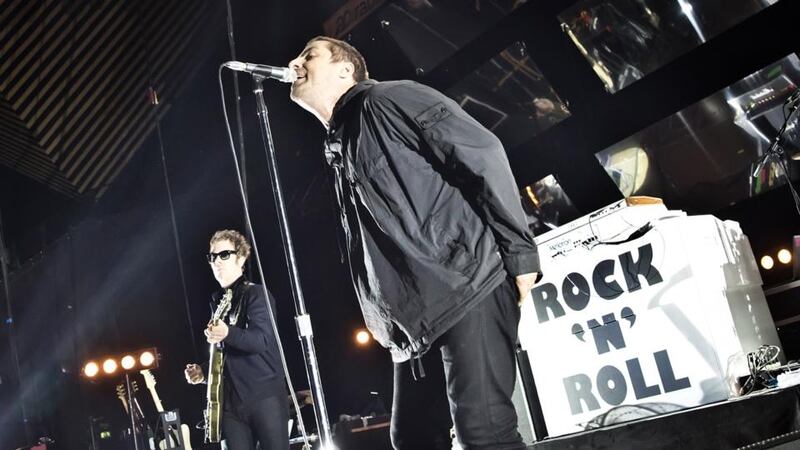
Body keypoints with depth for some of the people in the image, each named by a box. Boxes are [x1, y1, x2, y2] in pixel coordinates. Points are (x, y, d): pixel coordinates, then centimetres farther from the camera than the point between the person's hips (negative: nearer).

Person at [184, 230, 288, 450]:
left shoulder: (256, 294, -4)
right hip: (231, 402, 7)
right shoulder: (217, 302, 17)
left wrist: (228, 333, -36)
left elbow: (261, 339, -19)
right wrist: (203, 372, 8)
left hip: (265, 396, -6)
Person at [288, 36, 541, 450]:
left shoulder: (385, 100, 0)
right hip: (416, 319, 9)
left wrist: (520, 254, -13)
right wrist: (386, 321, 18)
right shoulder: (337, 149, 24)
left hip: (467, 284, -9)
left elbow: (482, 154, -10)